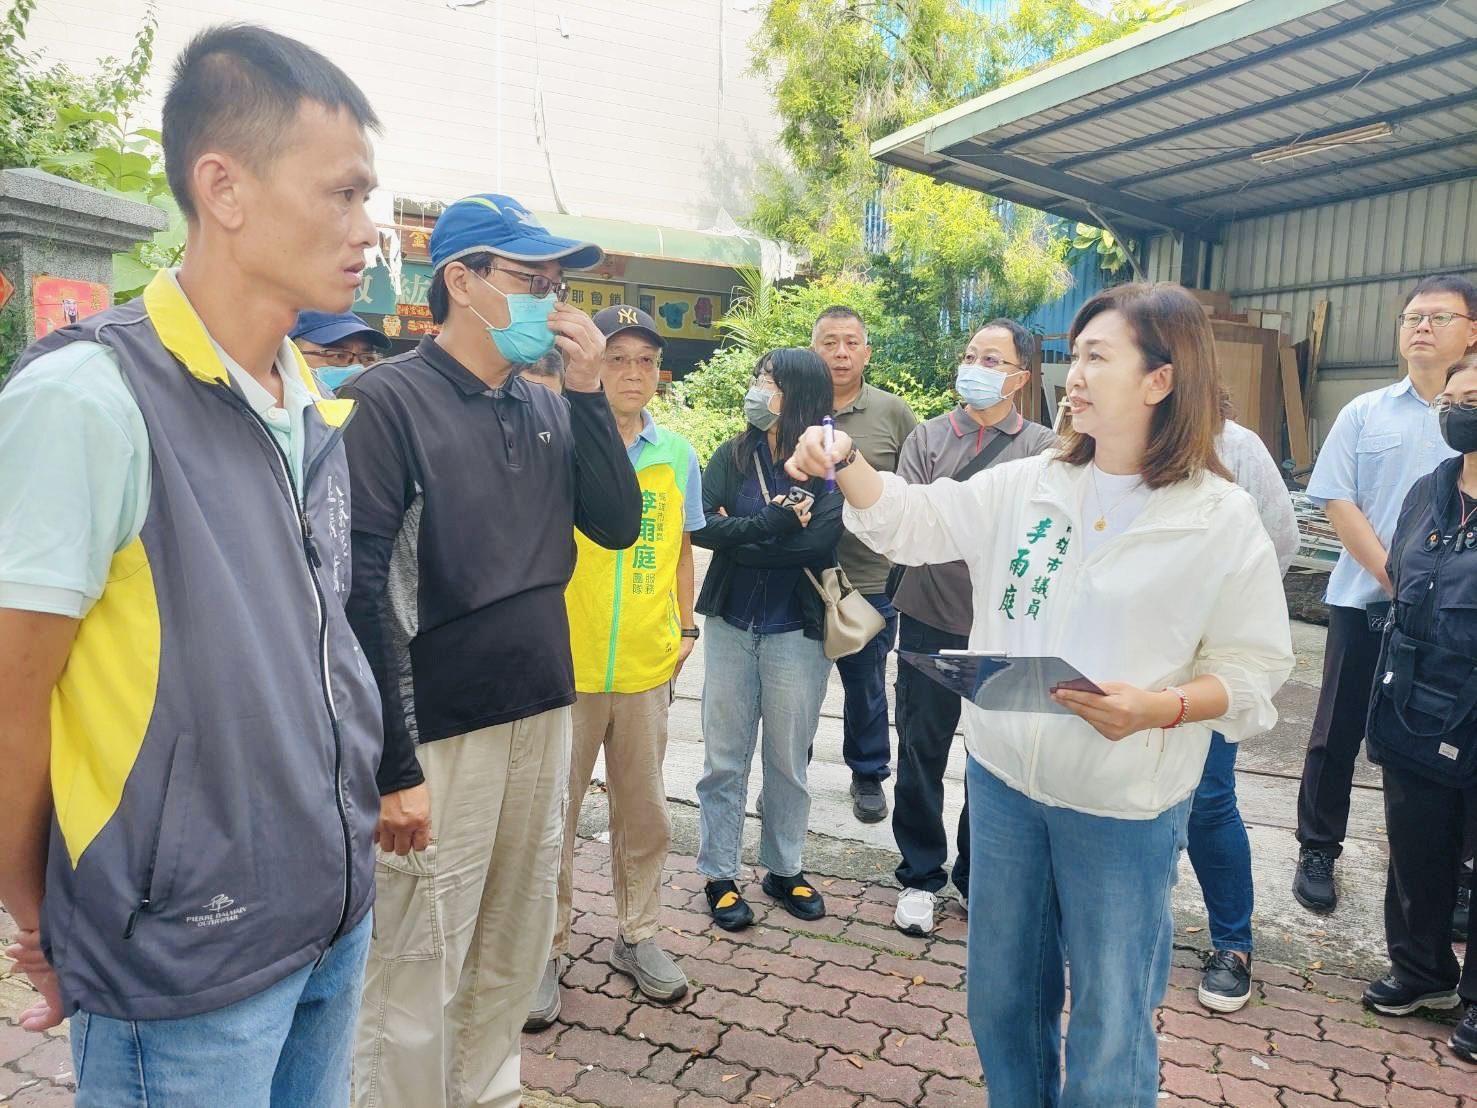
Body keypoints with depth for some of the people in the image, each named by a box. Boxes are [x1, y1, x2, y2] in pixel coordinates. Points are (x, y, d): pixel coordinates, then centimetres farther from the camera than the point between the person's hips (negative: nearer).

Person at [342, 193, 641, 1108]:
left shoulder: (548, 408, 8)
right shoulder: (390, 400, -10)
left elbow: (617, 526, 3)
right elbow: (360, 593, -14)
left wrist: (588, 389, -5)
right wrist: (394, 767, -16)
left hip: (544, 715, 6)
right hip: (439, 732, -6)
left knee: (514, 957, 19)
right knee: (417, 981, 5)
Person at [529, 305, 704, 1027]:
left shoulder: (677, 455, 7)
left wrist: (685, 627, 11)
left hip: (647, 667, 4)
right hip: (565, 662, -4)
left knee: (644, 813, 16)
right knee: (553, 812, 7)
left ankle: (639, 935, 35)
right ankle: (547, 950, 25)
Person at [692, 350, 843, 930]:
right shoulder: (732, 457, 0)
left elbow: (820, 543, -21)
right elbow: (701, 527, -13)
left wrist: (740, 533, -14)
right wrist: (776, 522, -20)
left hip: (796, 631, -2)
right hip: (730, 625, 2)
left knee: (788, 759, 12)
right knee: (724, 757, 9)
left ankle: (785, 869, 30)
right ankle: (719, 875, 22)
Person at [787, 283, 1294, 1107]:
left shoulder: (1223, 520, -10)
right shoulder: (1025, 486, 2)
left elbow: (1252, 668, -7)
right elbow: (915, 523, 4)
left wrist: (1159, 707, -25)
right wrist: (845, 463, -12)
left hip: (1123, 807, -4)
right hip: (1004, 778, 4)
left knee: (1110, 1032, 11)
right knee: (1003, 997, 21)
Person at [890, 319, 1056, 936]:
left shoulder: (1042, 448, 0)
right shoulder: (928, 437, 4)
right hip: (930, 619, 1)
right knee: (922, 751, 9)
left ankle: (977, 874, 30)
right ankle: (921, 875, 26)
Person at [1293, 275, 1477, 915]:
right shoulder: (1365, 413, 4)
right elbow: (1336, 502, -2)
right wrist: (1394, 576, -10)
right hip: (1365, 601, 0)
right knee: (1339, 731, 7)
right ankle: (1317, 852, 21)